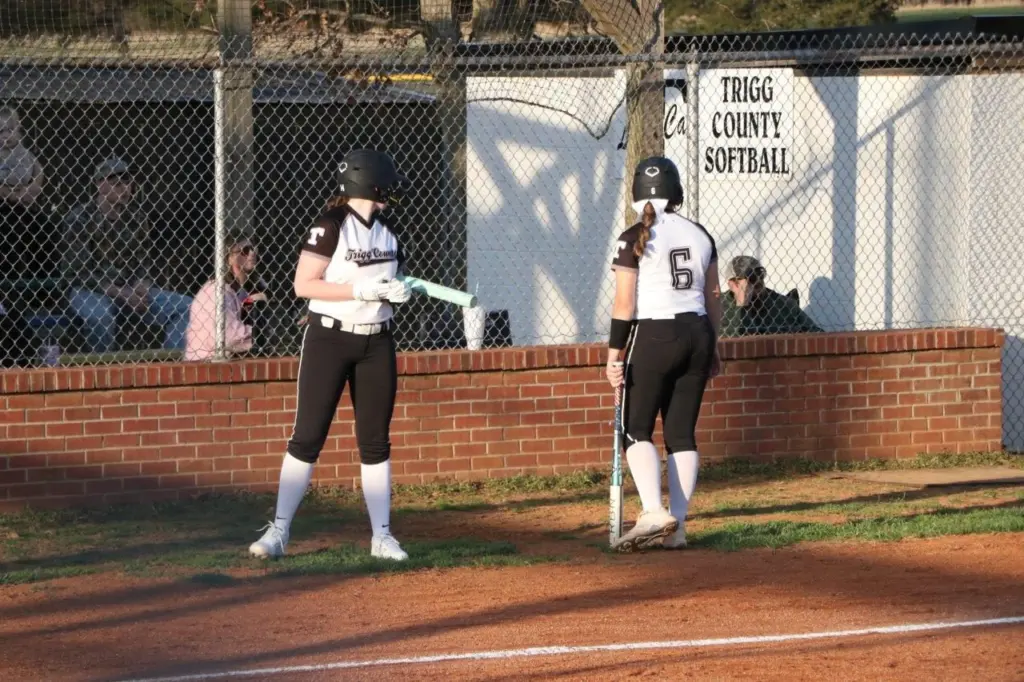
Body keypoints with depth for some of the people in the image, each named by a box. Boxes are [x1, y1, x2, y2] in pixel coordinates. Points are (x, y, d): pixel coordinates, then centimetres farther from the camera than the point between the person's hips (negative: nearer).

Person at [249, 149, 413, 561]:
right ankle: (279, 531, -3)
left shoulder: (386, 232, 10)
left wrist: (399, 292, -2)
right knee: (307, 436, -6)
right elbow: (304, 284, -17)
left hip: (376, 344, 6)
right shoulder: (331, 227, -11)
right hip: (329, 338, -6)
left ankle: (381, 535, 9)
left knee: (375, 440, 6)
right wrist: (361, 290, -22)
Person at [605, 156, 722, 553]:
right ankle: (676, 527, 4)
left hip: (654, 338, -5)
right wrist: (713, 348, 24)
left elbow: (624, 304, -10)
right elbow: (712, 298, 15)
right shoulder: (699, 236, 8)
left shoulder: (635, 239, -7)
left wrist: (615, 355, -6)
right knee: (682, 431, 7)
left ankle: (654, 512, -18)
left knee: (636, 429, 2)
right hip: (697, 334, 5)